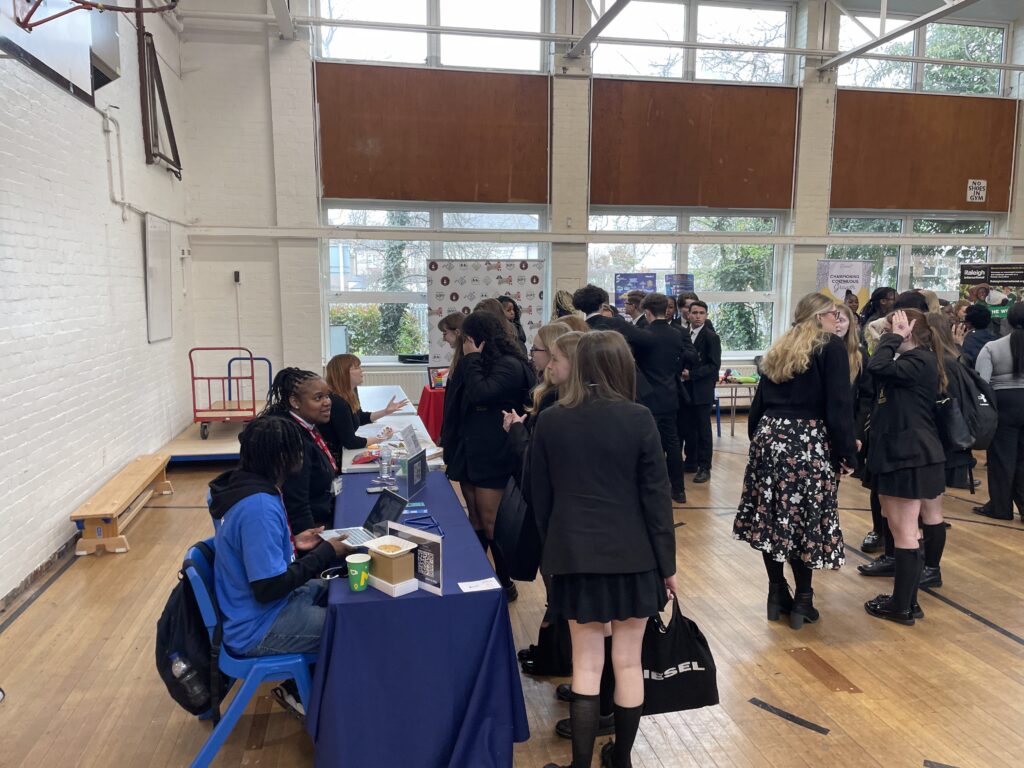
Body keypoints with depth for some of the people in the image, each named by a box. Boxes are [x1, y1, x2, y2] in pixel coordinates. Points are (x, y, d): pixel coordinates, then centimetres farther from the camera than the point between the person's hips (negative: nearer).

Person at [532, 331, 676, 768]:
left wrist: (553, 550, 16)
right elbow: (656, 497, -8)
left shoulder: (549, 421, -3)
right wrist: (667, 563, 1)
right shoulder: (638, 419, -10)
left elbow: (540, 498, 3)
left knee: (586, 666, 10)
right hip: (632, 556, -1)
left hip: (575, 556, 1)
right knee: (628, 663, 13)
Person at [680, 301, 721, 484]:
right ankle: (691, 462, 23)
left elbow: (714, 366, -12)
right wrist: (680, 372, -3)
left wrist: (692, 374, -18)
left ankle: (704, 467, 11)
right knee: (687, 428, 10)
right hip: (685, 389, 5)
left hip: (702, 390, -5)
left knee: (703, 430, 2)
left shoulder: (711, 337, -7)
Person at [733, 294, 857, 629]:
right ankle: (802, 600, 12)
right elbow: (839, 406, -11)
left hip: (770, 436, 6)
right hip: (808, 443, -6)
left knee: (773, 518, 10)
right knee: (804, 522, 3)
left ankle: (777, 595, 19)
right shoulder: (832, 347, -3)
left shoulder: (779, 348, 16)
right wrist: (847, 453, -6)